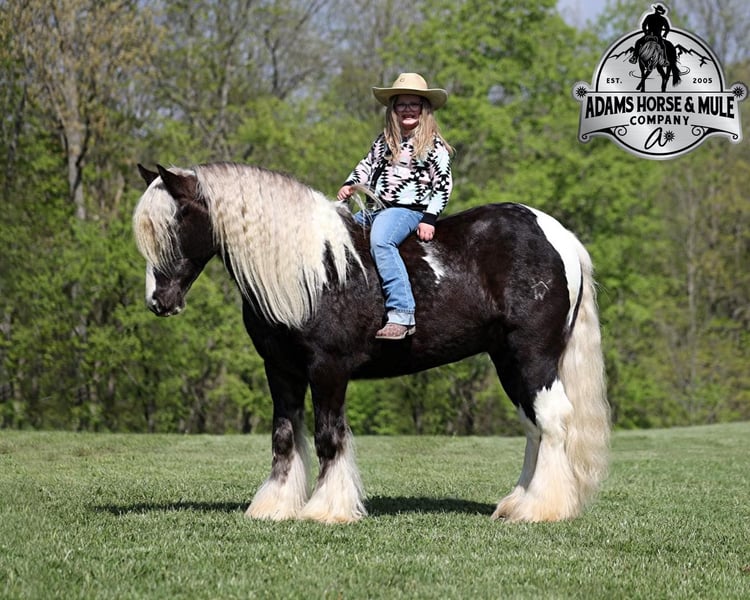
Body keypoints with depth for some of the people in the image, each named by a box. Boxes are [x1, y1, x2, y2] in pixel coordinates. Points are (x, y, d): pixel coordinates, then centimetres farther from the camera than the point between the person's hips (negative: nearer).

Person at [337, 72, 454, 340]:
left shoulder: (434, 145, 0)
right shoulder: (384, 141, 18)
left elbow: (443, 185, -5)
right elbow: (365, 166, 22)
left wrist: (429, 219, -14)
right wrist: (349, 186, 2)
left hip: (407, 210, -9)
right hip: (372, 208, 9)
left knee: (380, 241, -36)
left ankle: (402, 315, -45)